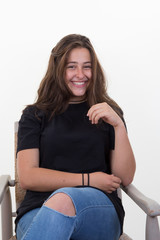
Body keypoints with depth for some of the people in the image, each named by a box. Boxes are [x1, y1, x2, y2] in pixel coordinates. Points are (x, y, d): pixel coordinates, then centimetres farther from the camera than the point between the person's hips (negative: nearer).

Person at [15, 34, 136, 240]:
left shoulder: (108, 113, 17)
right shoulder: (35, 115, 15)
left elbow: (125, 178, 7)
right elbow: (27, 177, 3)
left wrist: (119, 126, -7)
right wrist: (88, 180, -3)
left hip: (99, 208, 1)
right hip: (39, 210, -1)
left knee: (63, 200, -36)